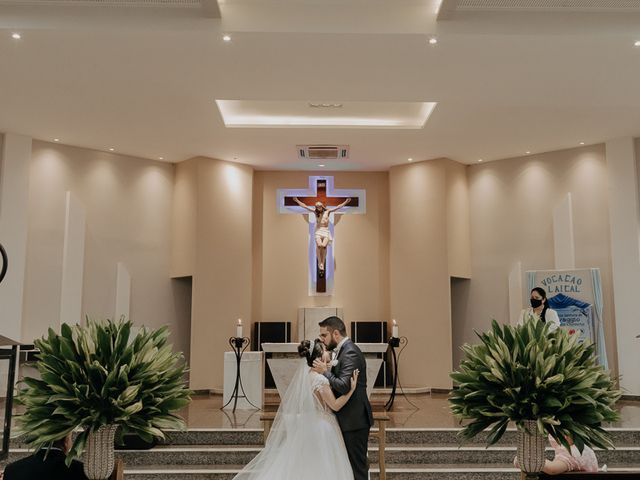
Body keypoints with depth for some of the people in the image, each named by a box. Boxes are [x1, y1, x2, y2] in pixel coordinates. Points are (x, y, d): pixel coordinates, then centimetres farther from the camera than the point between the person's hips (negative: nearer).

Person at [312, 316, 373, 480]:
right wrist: (327, 369, 1)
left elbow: (344, 386, -26)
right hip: (350, 419, 10)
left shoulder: (350, 353, -19)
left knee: (357, 466, -2)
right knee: (352, 463, 16)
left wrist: (325, 372, -16)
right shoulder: (345, 350, 13)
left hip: (354, 420, -10)